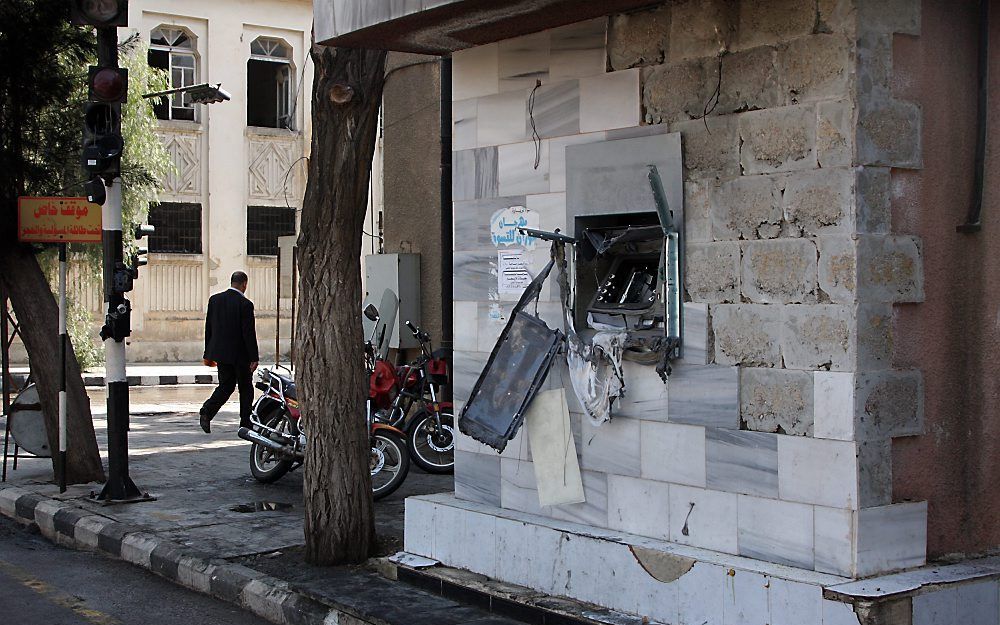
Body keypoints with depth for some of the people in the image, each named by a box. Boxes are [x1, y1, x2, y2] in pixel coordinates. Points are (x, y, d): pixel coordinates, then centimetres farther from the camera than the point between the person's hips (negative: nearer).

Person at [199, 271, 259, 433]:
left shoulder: (214, 299, 3)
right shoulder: (245, 304, -14)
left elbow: (209, 328, 8)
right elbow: (249, 333, -16)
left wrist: (208, 354, 15)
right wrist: (254, 358, -10)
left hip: (220, 352, 5)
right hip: (239, 354, -5)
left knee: (226, 386, 13)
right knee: (246, 388, 10)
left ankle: (207, 411, -9)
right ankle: (245, 424, 13)